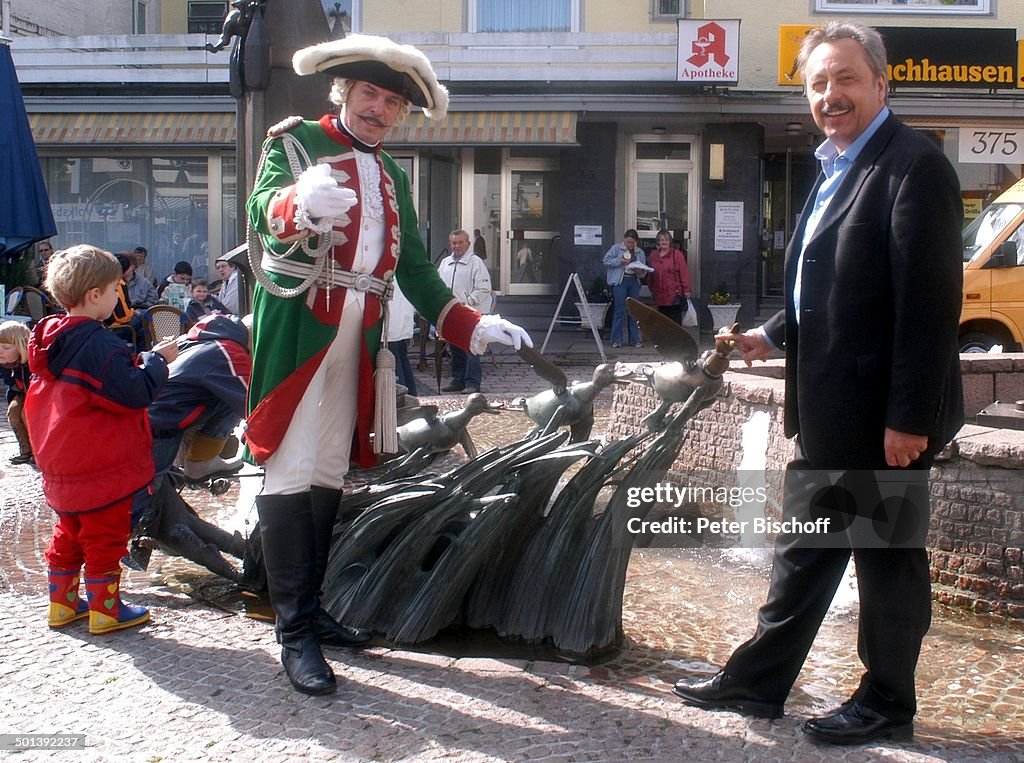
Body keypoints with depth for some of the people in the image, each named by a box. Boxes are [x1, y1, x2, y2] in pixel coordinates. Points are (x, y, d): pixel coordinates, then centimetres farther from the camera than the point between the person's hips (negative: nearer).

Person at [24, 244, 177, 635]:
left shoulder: (50, 337, 6)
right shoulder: (98, 343, -24)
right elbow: (135, 393, -24)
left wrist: (141, 361, 11)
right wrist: (157, 359, -10)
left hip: (61, 467, 9)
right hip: (103, 469, -9)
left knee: (69, 534, 21)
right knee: (105, 537, 4)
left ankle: (62, 603, 30)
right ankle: (105, 610, 13)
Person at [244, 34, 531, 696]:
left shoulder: (391, 177, 19)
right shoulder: (295, 141, -1)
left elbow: (415, 268, 17)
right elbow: (263, 206, -21)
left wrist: (471, 325, 4)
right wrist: (299, 203, -45)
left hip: (359, 338, 7)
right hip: (296, 328, -6)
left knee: (330, 473, 11)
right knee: (291, 471, -8)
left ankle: (312, 609, 21)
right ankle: (295, 635, -6)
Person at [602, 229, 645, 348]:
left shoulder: (640, 252, 13)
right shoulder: (616, 248, 2)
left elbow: (644, 267, 14)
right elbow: (606, 260, -4)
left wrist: (639, 270, -8)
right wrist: (620, 261, -15)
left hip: (634, 281, 4)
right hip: (620, 281, -4)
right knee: (619, 311, -6)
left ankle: (634, 339, 14)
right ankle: (616, 340, -1)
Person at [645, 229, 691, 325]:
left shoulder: (677, 254, -4)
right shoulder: (653, 255, 12)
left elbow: (684, 273, -6)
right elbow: (650, 274, 19)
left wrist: (686, 290, -8)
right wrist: (651, 289, 17)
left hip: (674, 295, -5)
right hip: (660, 294, 5)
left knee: (675, 320, -3)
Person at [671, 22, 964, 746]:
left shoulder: (913, 164, -15)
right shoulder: (835, 168, 14)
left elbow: (930, 300, -20)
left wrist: (910, 415, -22)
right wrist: (773, 334, 10)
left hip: (882, 413, -9)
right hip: (828, 412, 9)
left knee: (888, 557, 6)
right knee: (803, 550, 17)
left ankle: (887, 702, 22)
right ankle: (757, 680, 30)